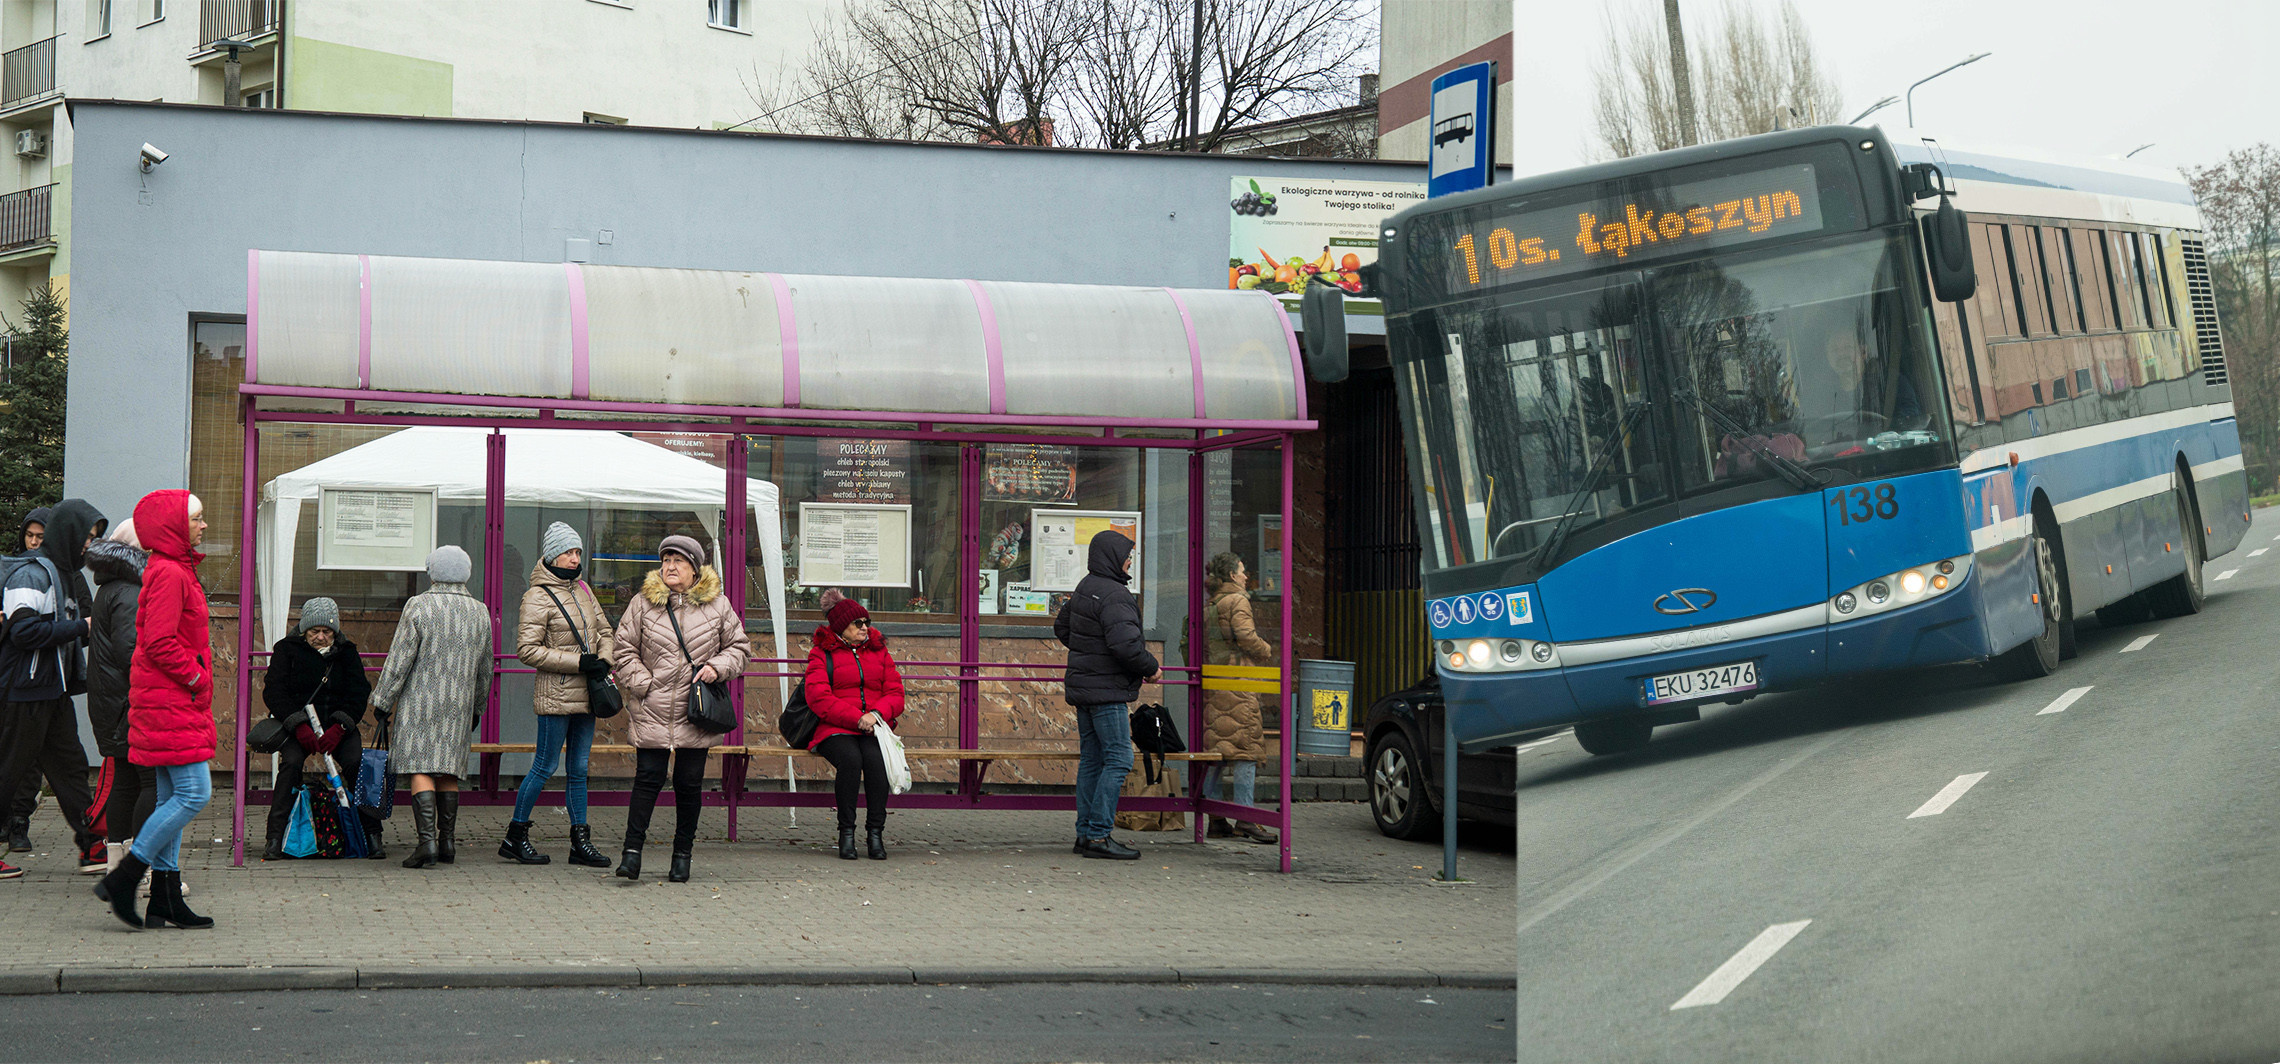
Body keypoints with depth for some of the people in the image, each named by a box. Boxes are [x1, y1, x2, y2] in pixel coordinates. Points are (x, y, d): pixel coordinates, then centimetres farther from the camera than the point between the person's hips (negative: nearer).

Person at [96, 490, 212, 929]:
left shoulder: (177, 571, 18)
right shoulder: (168, 573, -14)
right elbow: (160, 643, -21)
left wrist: (198, 678, 14)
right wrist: (197, 678, -12)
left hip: (175, 701, 11)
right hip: (170, 703, -11)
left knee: (172, 798, 9)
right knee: (194, 793, -12)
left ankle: (165, 901, 10)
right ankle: (122, 879, -8)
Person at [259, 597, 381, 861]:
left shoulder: (346, 653, 9)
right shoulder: (287, 649, 3)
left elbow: (359, 692, 0)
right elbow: (274, 692, -5)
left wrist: (338, 728, -16)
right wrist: (299, 726, -19)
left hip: (338, 724, 1)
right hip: (296, 724, -1)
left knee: (356, 764, -25)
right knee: (291, 762, -30)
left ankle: (372, 836, -18)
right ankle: (275, 837, -27)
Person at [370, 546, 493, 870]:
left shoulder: (418, 607, -8)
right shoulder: (480, 612, 8)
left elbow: (398, 661, -9)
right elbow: (484, 670, 16)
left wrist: (383, 703, -1)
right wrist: (476, 708, 29)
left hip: (420, 701, -5)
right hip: (459, 706, 5)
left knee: (421, 770, -7)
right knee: (448, 771, 12)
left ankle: (427, 840, -18)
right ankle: (447, 841, 14)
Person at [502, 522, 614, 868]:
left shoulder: (582, 590, 13)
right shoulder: (538, 597, -9)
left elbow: (603, 630, 22)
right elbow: (527, 649, -15)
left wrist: (603, 661, 1)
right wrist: (578, 662, -17)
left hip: (585, 693, 7)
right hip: (556, 694, -7)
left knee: (580, 768, 9)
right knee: (546, 767, -3)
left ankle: (581, 842, 13)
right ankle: (515, 836, 8)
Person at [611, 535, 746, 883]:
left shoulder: (717, 605, 5)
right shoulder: (643, 603, 3)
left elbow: (738, 646, 11)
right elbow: (625, 649, 6)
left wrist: (717, 667, -7)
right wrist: (644, 684, -4)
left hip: (696, 714, 1)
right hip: (653, 711, -1)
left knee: (690, 784, 6)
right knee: (648, 777, -7)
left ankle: (683, 854, 16)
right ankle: (632, 851, -5)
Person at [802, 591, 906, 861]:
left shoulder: (879, 652, 20)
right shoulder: (822, 654, 8)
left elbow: (895, 693, 12)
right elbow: (818, 698, -6)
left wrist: (877, 713, -11)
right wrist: (856, 718, -16)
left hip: (874, 727, 2)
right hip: (835, 730, -2)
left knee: (875, 758, -31)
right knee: (850, 759, -34)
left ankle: (875, 833, -27)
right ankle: (846, 832, -25)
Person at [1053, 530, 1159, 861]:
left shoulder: (1084, 589, 14)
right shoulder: (1114, 595, -17)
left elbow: (1061, 627, 27)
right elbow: (1125, 642, -26)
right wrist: (1151, 669, -11)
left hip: (1083, 685, 10)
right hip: (1107, 689, -10)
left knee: (1091, 759, 12)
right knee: (1118, 759, -8)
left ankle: (1086, 833, 14)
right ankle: (1098, 835, -11)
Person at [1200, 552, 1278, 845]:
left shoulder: (1210, 607, 18)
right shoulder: (1237, 601, -6)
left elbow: (1203, 646, 16)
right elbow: (1245, 635, -18)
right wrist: (1267, 652, -3)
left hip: (1214, 684, 8)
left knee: (1217, 750, 8)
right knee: (1245, 748, -8)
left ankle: (1216, 820, 8)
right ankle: (1245, 819, -12)